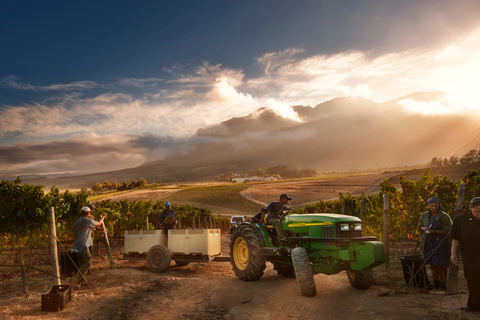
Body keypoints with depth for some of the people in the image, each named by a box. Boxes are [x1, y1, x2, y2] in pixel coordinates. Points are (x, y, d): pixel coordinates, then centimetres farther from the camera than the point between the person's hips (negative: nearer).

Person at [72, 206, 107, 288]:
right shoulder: (88, 221, -8)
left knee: (82, 264, 13)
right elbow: (98, 223, 10)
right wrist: (103, 217, 29)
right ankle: (75, 280, -13)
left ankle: (82, 281, 15)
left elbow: (74, 235, 20)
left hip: (77, 245, 9)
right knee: (87, 262, -6)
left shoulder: (77, 222, 15)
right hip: (83, 246, -9)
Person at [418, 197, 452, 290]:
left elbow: (448, 231, -12)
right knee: (433, 265, 12)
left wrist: (435, 232, -23)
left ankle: (442, 285, 11)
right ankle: (436, 284, 23)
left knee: (441, 265, -1)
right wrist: (423, 228, -4)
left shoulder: (444, 217, -10)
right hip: (428, 243, 5)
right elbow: (419, 225, 19)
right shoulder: (424, 215, 7)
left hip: (441, 243, -5)